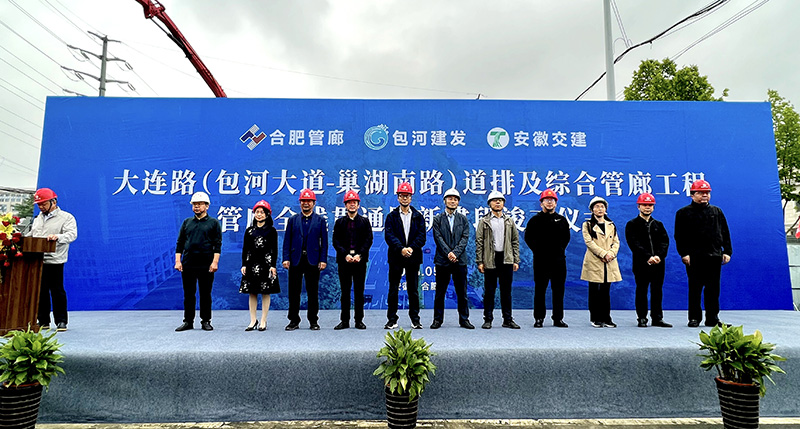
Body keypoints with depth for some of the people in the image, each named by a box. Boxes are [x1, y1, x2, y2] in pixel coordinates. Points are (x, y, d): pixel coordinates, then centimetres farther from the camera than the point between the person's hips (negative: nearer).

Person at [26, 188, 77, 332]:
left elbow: (72, 234, -15)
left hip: (54, 260, -6)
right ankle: (43, 321, 18)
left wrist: (58, 237, -33)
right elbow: (31, 234, 29)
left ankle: (61, 321, 5)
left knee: (57, 290, -3)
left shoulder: (66, 217, -1)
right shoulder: (38, 218, 21)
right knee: (40, 291, 9)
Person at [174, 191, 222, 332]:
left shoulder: (213, 223, 5)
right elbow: (180, 243, 12)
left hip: (206, 266, -3)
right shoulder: (187, 222, 14)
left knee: (205, 294, 4)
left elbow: (217, 245, -1)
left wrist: (215, 262, -10)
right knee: (188, 294, 7)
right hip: (188, 265, 3)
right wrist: (178, 261, 3)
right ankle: (188, 321, 16)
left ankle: (206, 321, 14)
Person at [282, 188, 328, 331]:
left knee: (313, 292, 5)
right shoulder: (293, 220, 11)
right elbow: (287, 240, 7)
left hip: (313, 260, -1)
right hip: (295, 260, 1)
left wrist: (323, 260, -4)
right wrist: (286, 258, -3)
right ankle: (294, 321, 15)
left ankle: (313, 321, 15)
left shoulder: (320, 220, 7)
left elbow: (324, 241, 4)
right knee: (294, 292, 4)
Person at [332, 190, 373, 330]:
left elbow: (369, 240, 2)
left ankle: (359, 320, 11)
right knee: (345, 291, 5)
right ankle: (344, 321, 13)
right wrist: (345, 255, -11)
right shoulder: (340, 222, 10)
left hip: (360, 261, 0)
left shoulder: (365, 221, 9)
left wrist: (359, 255, -11)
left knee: (359, 291, 3)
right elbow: (336, 241, 3)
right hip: (344, 261, 1)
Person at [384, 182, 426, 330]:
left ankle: (415, 319, 17)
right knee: (393, 290, 4)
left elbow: (421, 236, 0)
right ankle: (392, 320, 13)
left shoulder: (418, 216, 9)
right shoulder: (391, 216, 6)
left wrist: (411, 248, -16)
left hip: (413, 257, 1)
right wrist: (401, 249, -20)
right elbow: (389, 235, -7)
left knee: (413, 290, 7)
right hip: (396, 257, -1)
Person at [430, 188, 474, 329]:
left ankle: (464, 319, 16)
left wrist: (455, 253, -13)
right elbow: (438, 238, -3)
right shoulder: (438, 219, 6)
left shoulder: (463, 219, 10)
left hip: (460, 260, 1)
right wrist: (448, 253, -14)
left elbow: (465, 238, 1)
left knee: (462, 292, 6)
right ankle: (437, 319, 15)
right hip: (442, 260, -1)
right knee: (440, 292, 5)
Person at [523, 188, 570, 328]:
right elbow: (528, 238, 3)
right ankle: (539, 318, 9)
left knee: (559, 290, 7)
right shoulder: (535, 220, 3)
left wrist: (561, 249, 9)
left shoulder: (562, 220, 12)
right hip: (541, 260, -3)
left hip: (559, 260, 3)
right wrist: (537, 250, -2)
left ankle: (558, 319, 15)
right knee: (540, 290, 2)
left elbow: (566, 237, 20)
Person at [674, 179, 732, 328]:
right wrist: (684, 253, -10)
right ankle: (694, 318, 10)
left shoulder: (717, 212, 15)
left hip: (714, 256, 3)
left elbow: (725, 233, 16)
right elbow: (679, 236, -1)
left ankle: (712, 318, 15)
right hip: (694, 257, -3)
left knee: (713, 288, 6)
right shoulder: (684, 213, 3)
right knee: (695, 288, 2)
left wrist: (727, 251, 7)